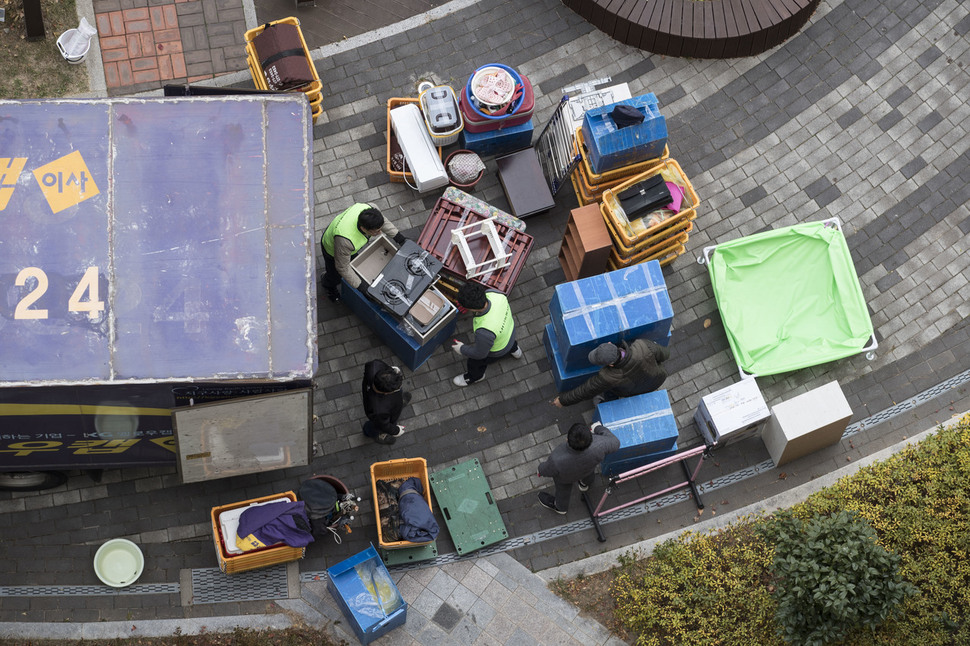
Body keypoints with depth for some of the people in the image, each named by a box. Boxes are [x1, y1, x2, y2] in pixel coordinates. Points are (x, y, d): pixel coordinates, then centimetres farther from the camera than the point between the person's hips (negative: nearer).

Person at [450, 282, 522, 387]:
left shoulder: (484, 333, -49)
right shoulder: (493, 293, -34)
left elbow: (479, 354, -27)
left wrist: (461, 349, -9)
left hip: (497, 350, -4)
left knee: (475, 362, 28)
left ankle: (474, 376, 61)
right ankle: (514, 350, 73)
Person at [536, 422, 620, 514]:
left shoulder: (557, 461, -44)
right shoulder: (598, 447, -42)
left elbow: (548, 471, -21)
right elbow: (615, 443, -20)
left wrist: (541, 471, 2)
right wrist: (599, 428, -5)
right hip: (588, 470, 2)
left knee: (563, 487, 31)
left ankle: (560, 506, 60)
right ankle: (585, 482, 67)